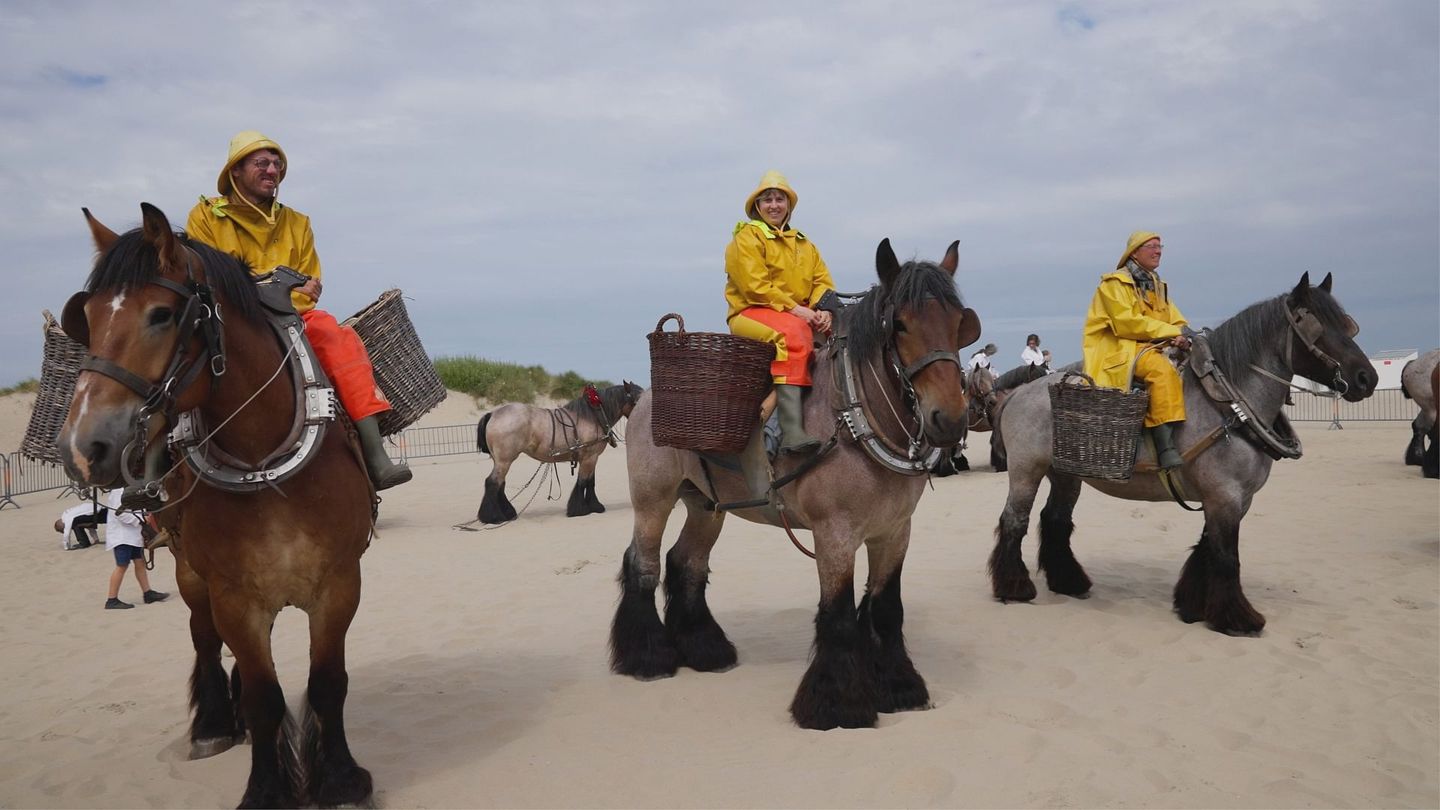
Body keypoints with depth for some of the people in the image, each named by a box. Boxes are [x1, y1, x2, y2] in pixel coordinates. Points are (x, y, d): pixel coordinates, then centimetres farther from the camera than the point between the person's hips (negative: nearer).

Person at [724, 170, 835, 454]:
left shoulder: (804, 245, 25)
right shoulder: (746, 238, 3)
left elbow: (822, 281, 13)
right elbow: (755, 286, -10)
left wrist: (823, 310, -9)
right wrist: (793, 308, -17)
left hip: (802, 316, 7)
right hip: (751, 313, -7)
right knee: (793, 334, -37)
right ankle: (792, 431, -47)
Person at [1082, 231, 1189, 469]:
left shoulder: (1158, 286, 23)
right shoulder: (1115, 282, -2)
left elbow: (1177, 322, 17)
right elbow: (1125, 322, -15)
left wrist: (1183, 336, -8)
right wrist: (1169, 332, -16)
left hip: (1152, 349, 9)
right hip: (1118, 349, -9)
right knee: (1162, 370, -34)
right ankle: (1166, 447, -41)